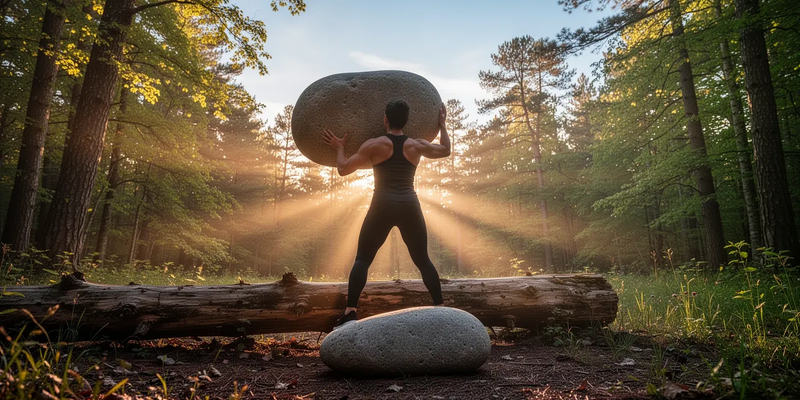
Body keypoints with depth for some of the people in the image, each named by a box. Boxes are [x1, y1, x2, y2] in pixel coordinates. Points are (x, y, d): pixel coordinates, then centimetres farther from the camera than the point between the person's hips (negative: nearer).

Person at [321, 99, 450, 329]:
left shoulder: (374, 145, -1)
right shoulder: (416, 146, 7)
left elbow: (343, 169, 2)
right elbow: (445, 150, 25)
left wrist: (339, 148, 19)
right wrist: (442, 125, 37)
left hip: (383, 207, -2)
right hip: (410, 207, 3)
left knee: (362, 259, 6)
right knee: (423, 261, 14)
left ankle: (350, 314, -4)